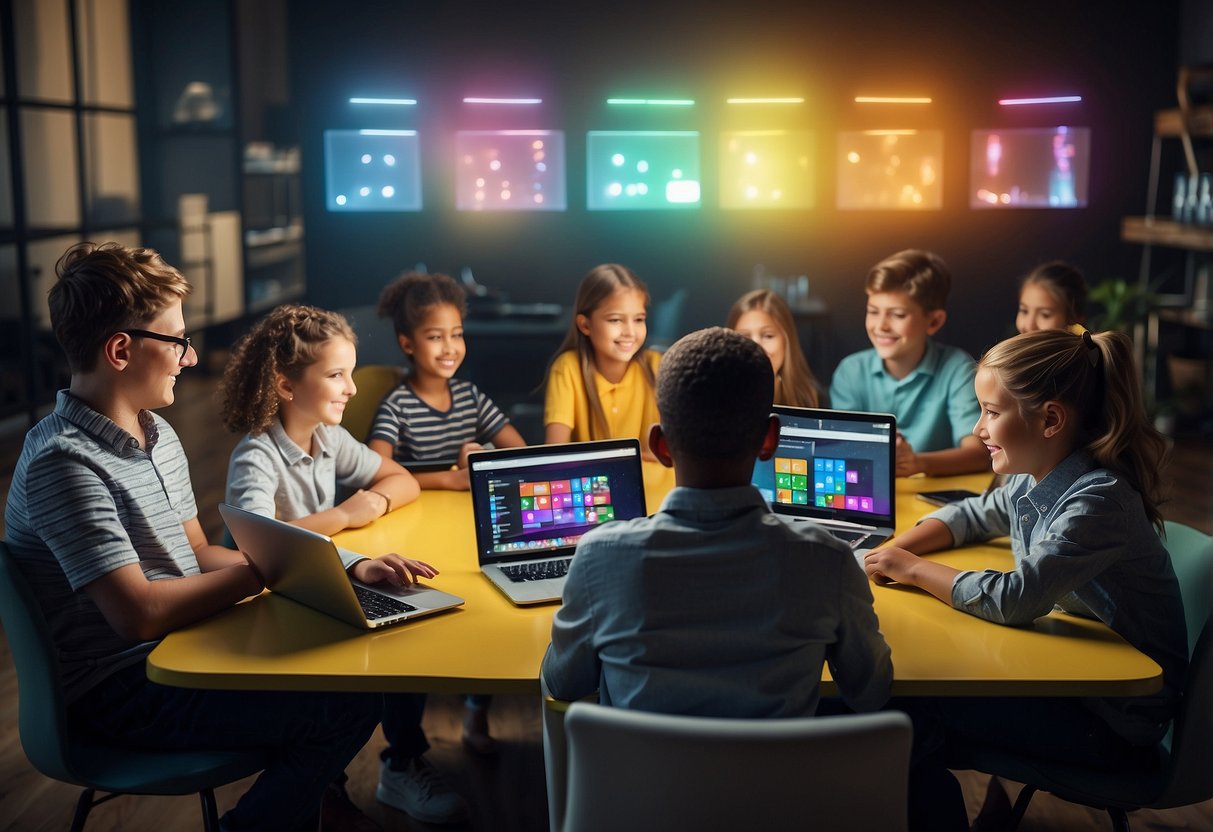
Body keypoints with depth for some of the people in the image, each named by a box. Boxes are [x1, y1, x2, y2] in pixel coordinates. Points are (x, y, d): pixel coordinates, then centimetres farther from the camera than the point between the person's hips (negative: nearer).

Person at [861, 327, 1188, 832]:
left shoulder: (1099, 499, -26)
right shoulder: (1032, 481, 0)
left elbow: (1013, 600, -31)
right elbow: (972, 516, 20)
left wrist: (913, 568, -17)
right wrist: (895, 549, 1)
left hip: (1117, 719, -8)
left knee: (914, 711, -15)